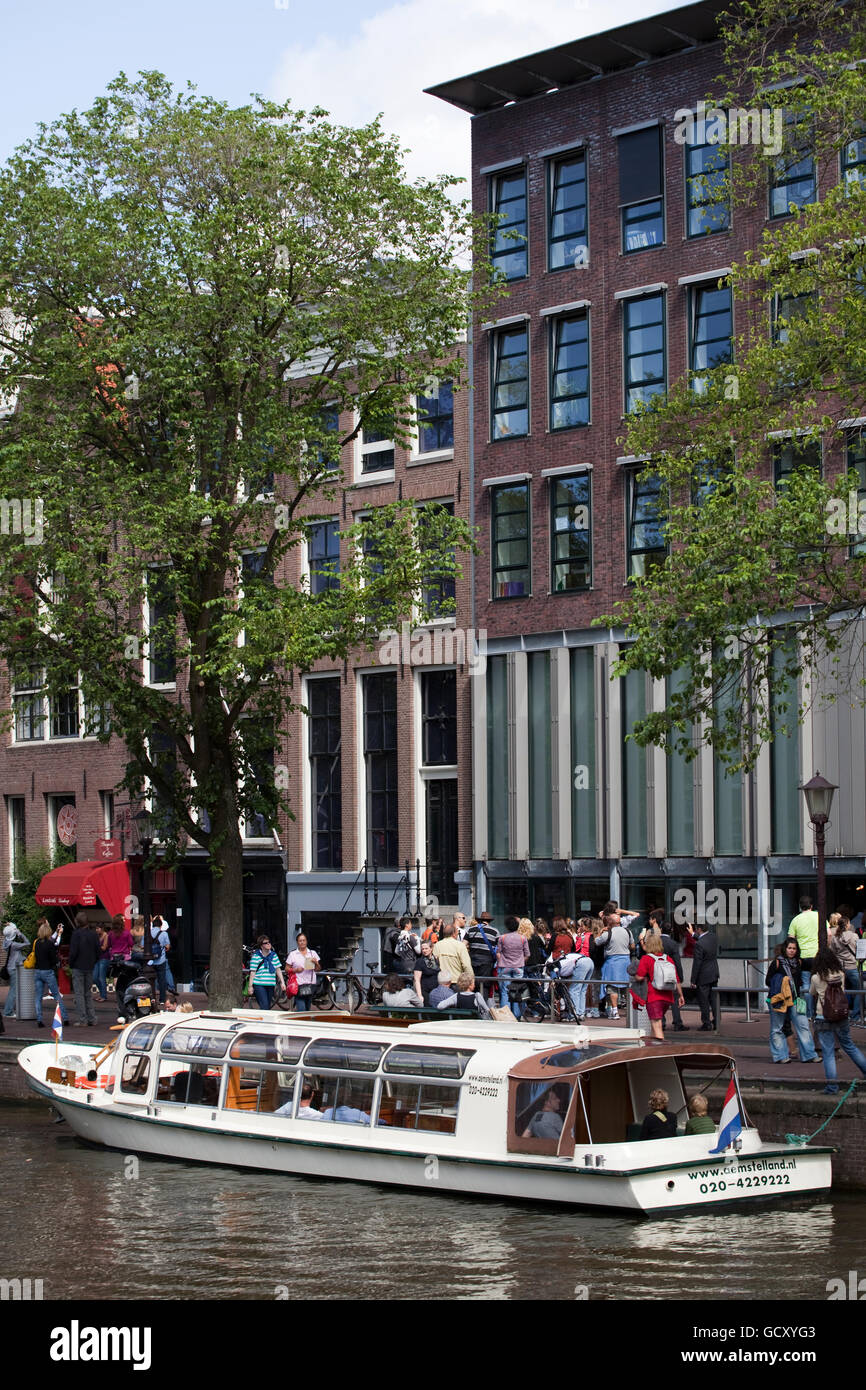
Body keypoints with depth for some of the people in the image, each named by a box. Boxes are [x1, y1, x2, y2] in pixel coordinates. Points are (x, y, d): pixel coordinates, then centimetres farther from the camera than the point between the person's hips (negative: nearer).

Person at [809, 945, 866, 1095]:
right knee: (849, 1046, 20)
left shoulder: (816, 978, -11)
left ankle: (831, 1086, 0)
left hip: (823, 1018, -3)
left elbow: (812, 993, 8)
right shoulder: (841, 975, -3)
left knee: (828, 1052, 1)